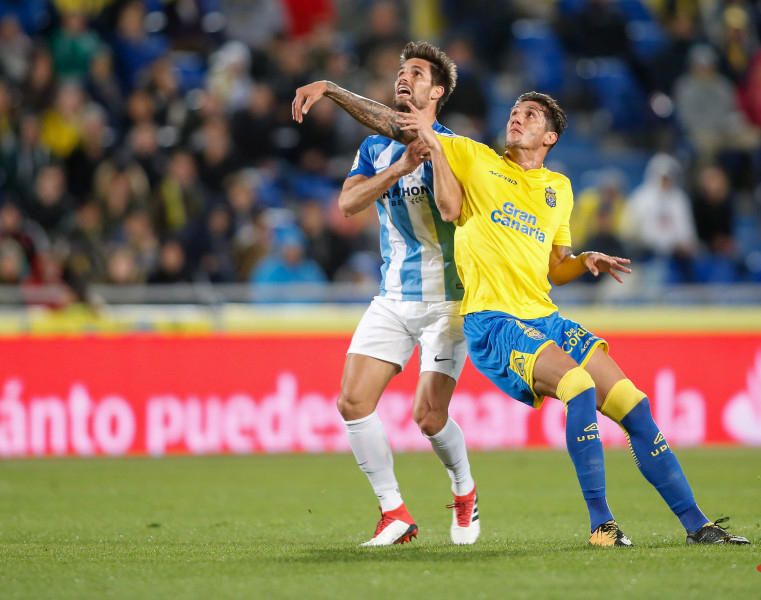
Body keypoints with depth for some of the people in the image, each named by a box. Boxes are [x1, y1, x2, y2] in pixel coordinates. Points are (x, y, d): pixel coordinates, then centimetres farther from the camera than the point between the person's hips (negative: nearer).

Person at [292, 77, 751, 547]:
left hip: (545, 317, 6)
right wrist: (329, 90, -4)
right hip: (493, 320, -6)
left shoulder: (559, 188, 20)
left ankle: (696, 525, 4)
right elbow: (393, 124, 3)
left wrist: (587, 261, 5)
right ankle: (601, 524, -23)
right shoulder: (472, 157, 7)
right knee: (580, 387, -31)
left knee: (634, 407, -5)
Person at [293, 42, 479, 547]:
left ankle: (465, 493, 20)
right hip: (392, 300, 5)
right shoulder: (377, 149, 8)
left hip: (445, 301, -5)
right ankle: (394, 512, 1)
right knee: (353, 402, -9)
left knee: (430, 416, -10)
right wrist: (401, 167, -21)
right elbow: (347, 203, -10)